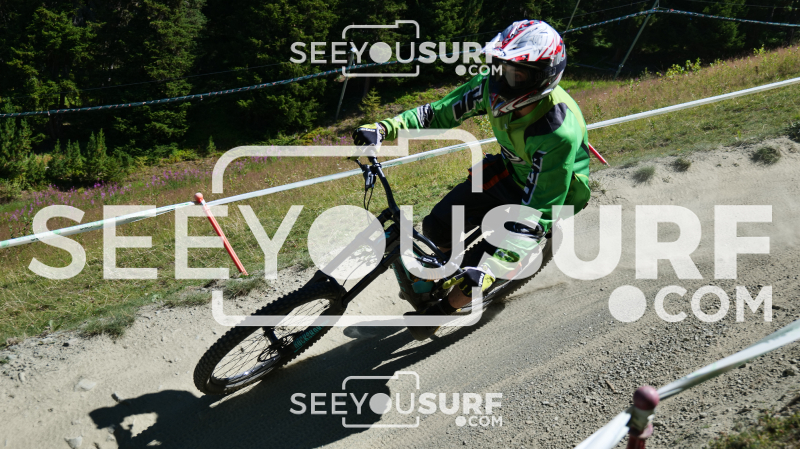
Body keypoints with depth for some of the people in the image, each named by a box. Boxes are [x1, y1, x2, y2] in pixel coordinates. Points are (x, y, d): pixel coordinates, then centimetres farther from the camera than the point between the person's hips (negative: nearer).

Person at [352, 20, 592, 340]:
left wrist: (492, 267, -44)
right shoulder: (492, 88, -23)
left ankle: (443, 309, 15)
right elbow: (437, 113, -13)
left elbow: (536, 215, -38)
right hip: (509, 171, 6)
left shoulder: (559, 134, -40)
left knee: (476, 274, -17)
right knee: (436, 227, -4)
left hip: (551, 193, -6)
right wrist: (384, 128, -28)